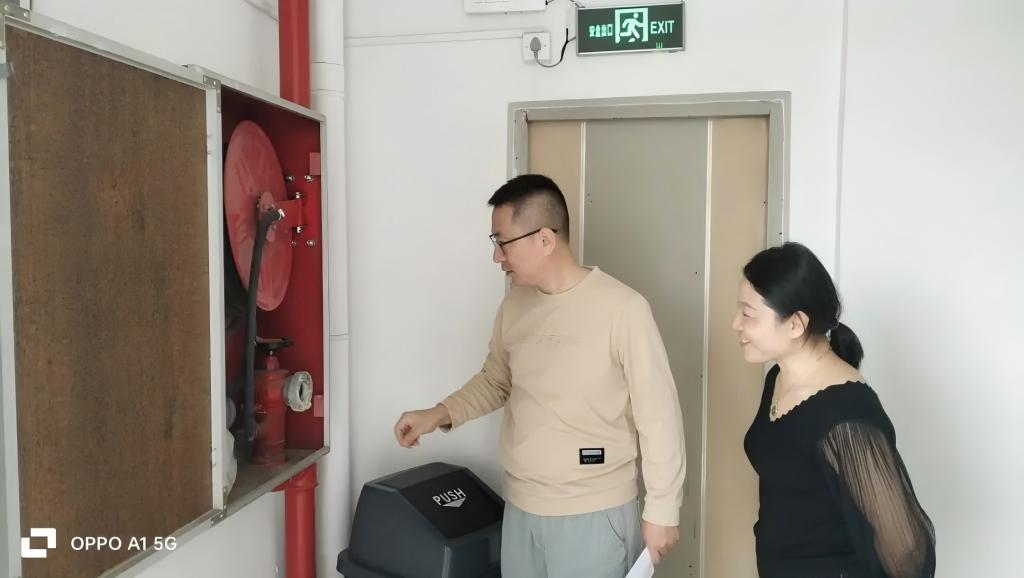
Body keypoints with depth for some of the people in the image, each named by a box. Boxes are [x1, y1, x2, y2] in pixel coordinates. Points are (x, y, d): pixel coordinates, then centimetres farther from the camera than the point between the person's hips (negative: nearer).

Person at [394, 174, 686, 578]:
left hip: (594, 515, -5)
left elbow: (658, 416, -14)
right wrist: (439, 415, 1)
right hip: (520, 508, 6)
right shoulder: (514, 305, 1)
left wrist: (661, 509, -9)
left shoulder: (622, 309, -19)